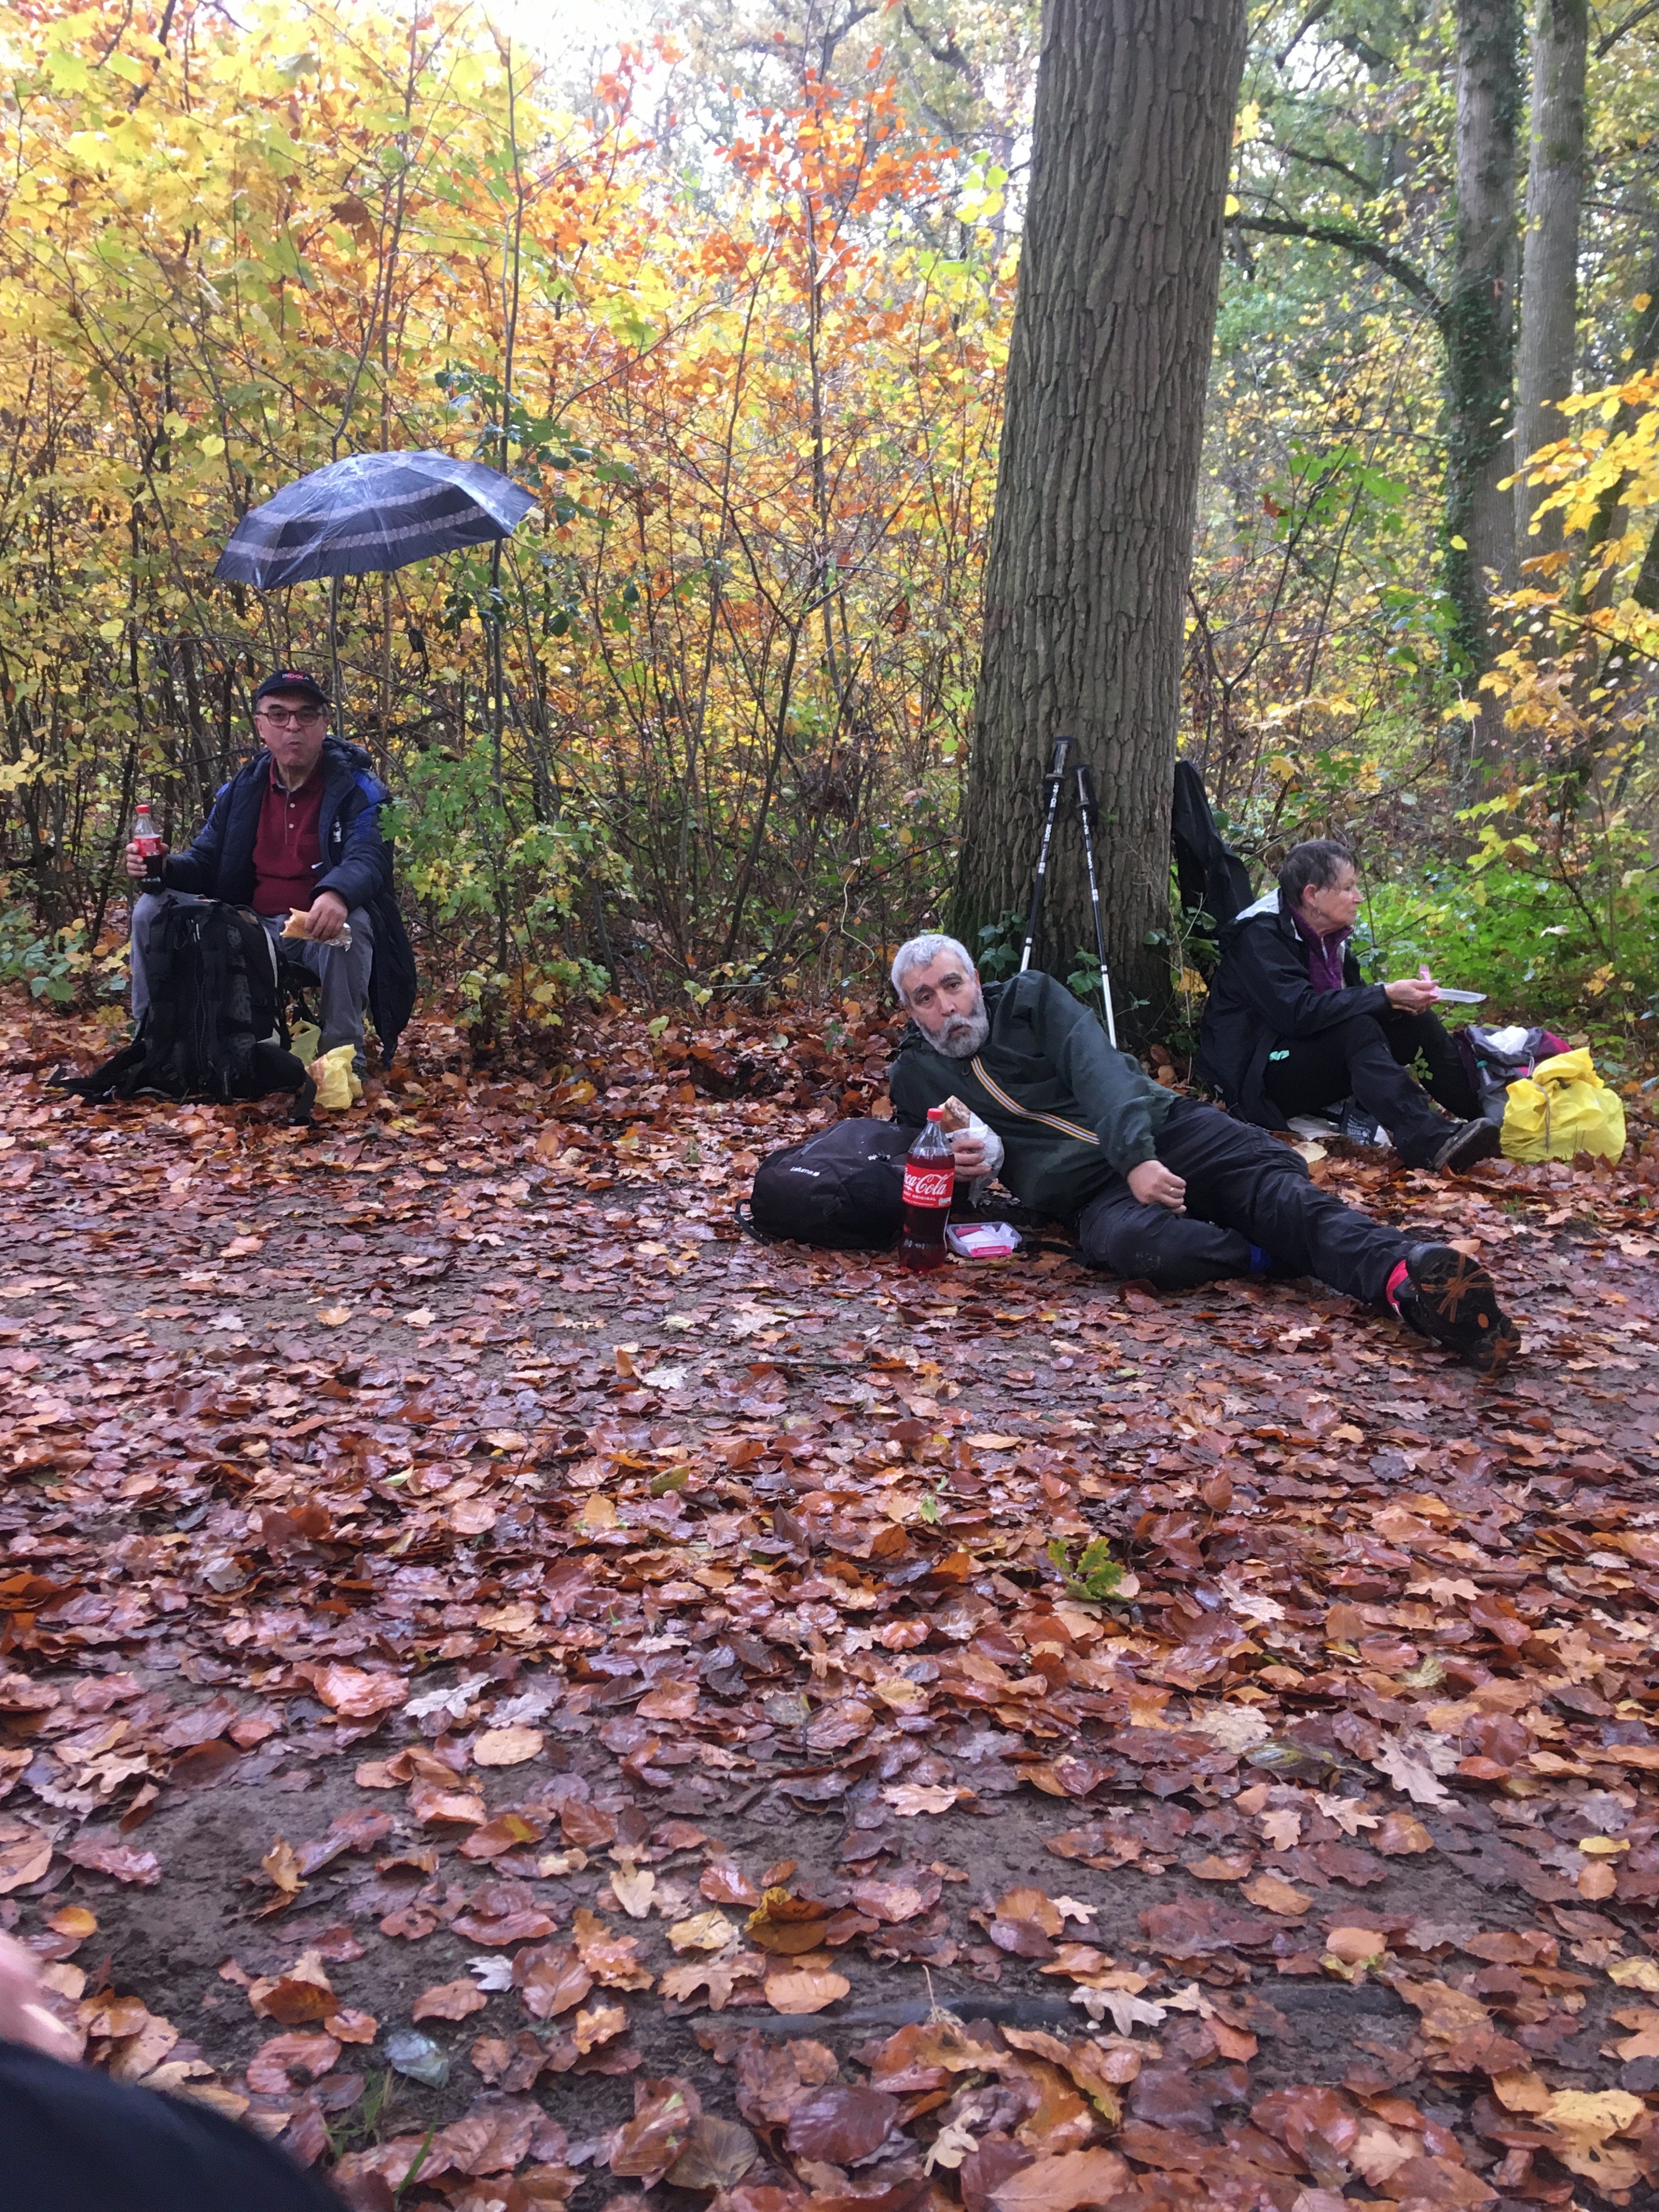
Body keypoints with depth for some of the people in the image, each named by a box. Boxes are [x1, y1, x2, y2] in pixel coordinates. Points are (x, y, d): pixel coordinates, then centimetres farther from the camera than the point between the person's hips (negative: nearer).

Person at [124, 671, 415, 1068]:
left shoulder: (356, 789, -6)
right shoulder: (241, 789, 10)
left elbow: (367, 859, -23)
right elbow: (204, 859, 14)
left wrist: (336, 893, -48)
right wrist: (166, 868, -13)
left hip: (319, 931, -5)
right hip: (250, 932, 5)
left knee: (348, 926, -39)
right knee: (152, 910, -7)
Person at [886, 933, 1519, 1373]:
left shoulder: (1031, 1000, 7)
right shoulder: (915, 1077, 11)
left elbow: (1098, 1074, -7)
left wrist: (1138, 1157, -26)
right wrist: (953, 1163, -6)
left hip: (1161, 1131, 0)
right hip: (1093, 1192, 0)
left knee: (1271, 1177, -30)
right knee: (1134, 1240, -38)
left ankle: (1403, 1277, -51)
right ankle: (1279, 1259, -29)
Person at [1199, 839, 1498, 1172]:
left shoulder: (1332, 936, 9)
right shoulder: (1260, 935, -17)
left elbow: (1350, 999, 9)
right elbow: (1298, 1011, -29)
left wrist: (1403, 1000, -13)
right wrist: (1386, 995, -28)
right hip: (1259, 1079, -9)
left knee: (1415, 1019, -4)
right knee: (1357, 1027, -32)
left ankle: (1481, 1118, -10)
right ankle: (1428, 1143, -45)